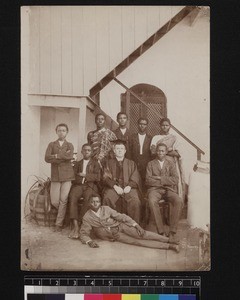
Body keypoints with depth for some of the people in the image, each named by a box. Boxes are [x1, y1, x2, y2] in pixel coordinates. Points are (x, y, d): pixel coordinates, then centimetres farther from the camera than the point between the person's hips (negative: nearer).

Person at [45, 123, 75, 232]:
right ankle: (64, 214, 23)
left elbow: (70, 156, -12)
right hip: (55, 176, 1)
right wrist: (63, 157, -8)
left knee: (63, 200, -7)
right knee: (54, 202, -5)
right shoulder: (51, 144, 13)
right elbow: (47, 158, -5)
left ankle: (59, 224, 2)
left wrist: (56, 156, -7)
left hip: (67, 175, -1)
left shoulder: (69, 145, 11)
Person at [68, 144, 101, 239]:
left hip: (90, 186, -1)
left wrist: (84, 175, 0)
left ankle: (78, 222, -33)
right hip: (78, 185, 2)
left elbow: (97, 177, 5)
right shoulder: (77, 163, 26)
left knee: (88, 198, -36)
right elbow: (73, 178, 12)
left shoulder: (95, 163, 20)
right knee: (72, 197, -32)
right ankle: (75, 226, -38)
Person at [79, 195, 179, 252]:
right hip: (115, 235, -2)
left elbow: (121, 217, -1)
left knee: (142, 234, -24)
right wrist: (89, 241, -25)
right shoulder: (87, 218, -4)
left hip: (120, 226, 2)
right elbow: (83, 234, -2)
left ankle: (168, 239, -26)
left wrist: (135, 225, -13)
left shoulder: (106, 209, 0)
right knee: (134, 241, -21)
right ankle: (168, 246, -29)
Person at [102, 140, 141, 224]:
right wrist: (115, 186, -13)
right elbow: (106, 178, 5)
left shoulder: (131, 163, 20)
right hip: (113, 187, 0)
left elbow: (135, 178, 9)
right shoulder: (109, 163, 18)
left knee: (135, 201, -30)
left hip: (128, 188, 0)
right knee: (107, 198, -33)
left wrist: (129, 186, -12)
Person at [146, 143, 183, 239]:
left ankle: (172, 231, -24)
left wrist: (160, 178, -6)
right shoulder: (151, 164, 15)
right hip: (155, 189, -1)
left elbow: (175, 180, 1)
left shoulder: (171, 164, 16)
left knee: (179, 201, -30)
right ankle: (160, 230, -30)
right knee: (152, 201, -36)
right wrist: (165, 181, -5)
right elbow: (148, 181, 1)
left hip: (169, 189, 1)